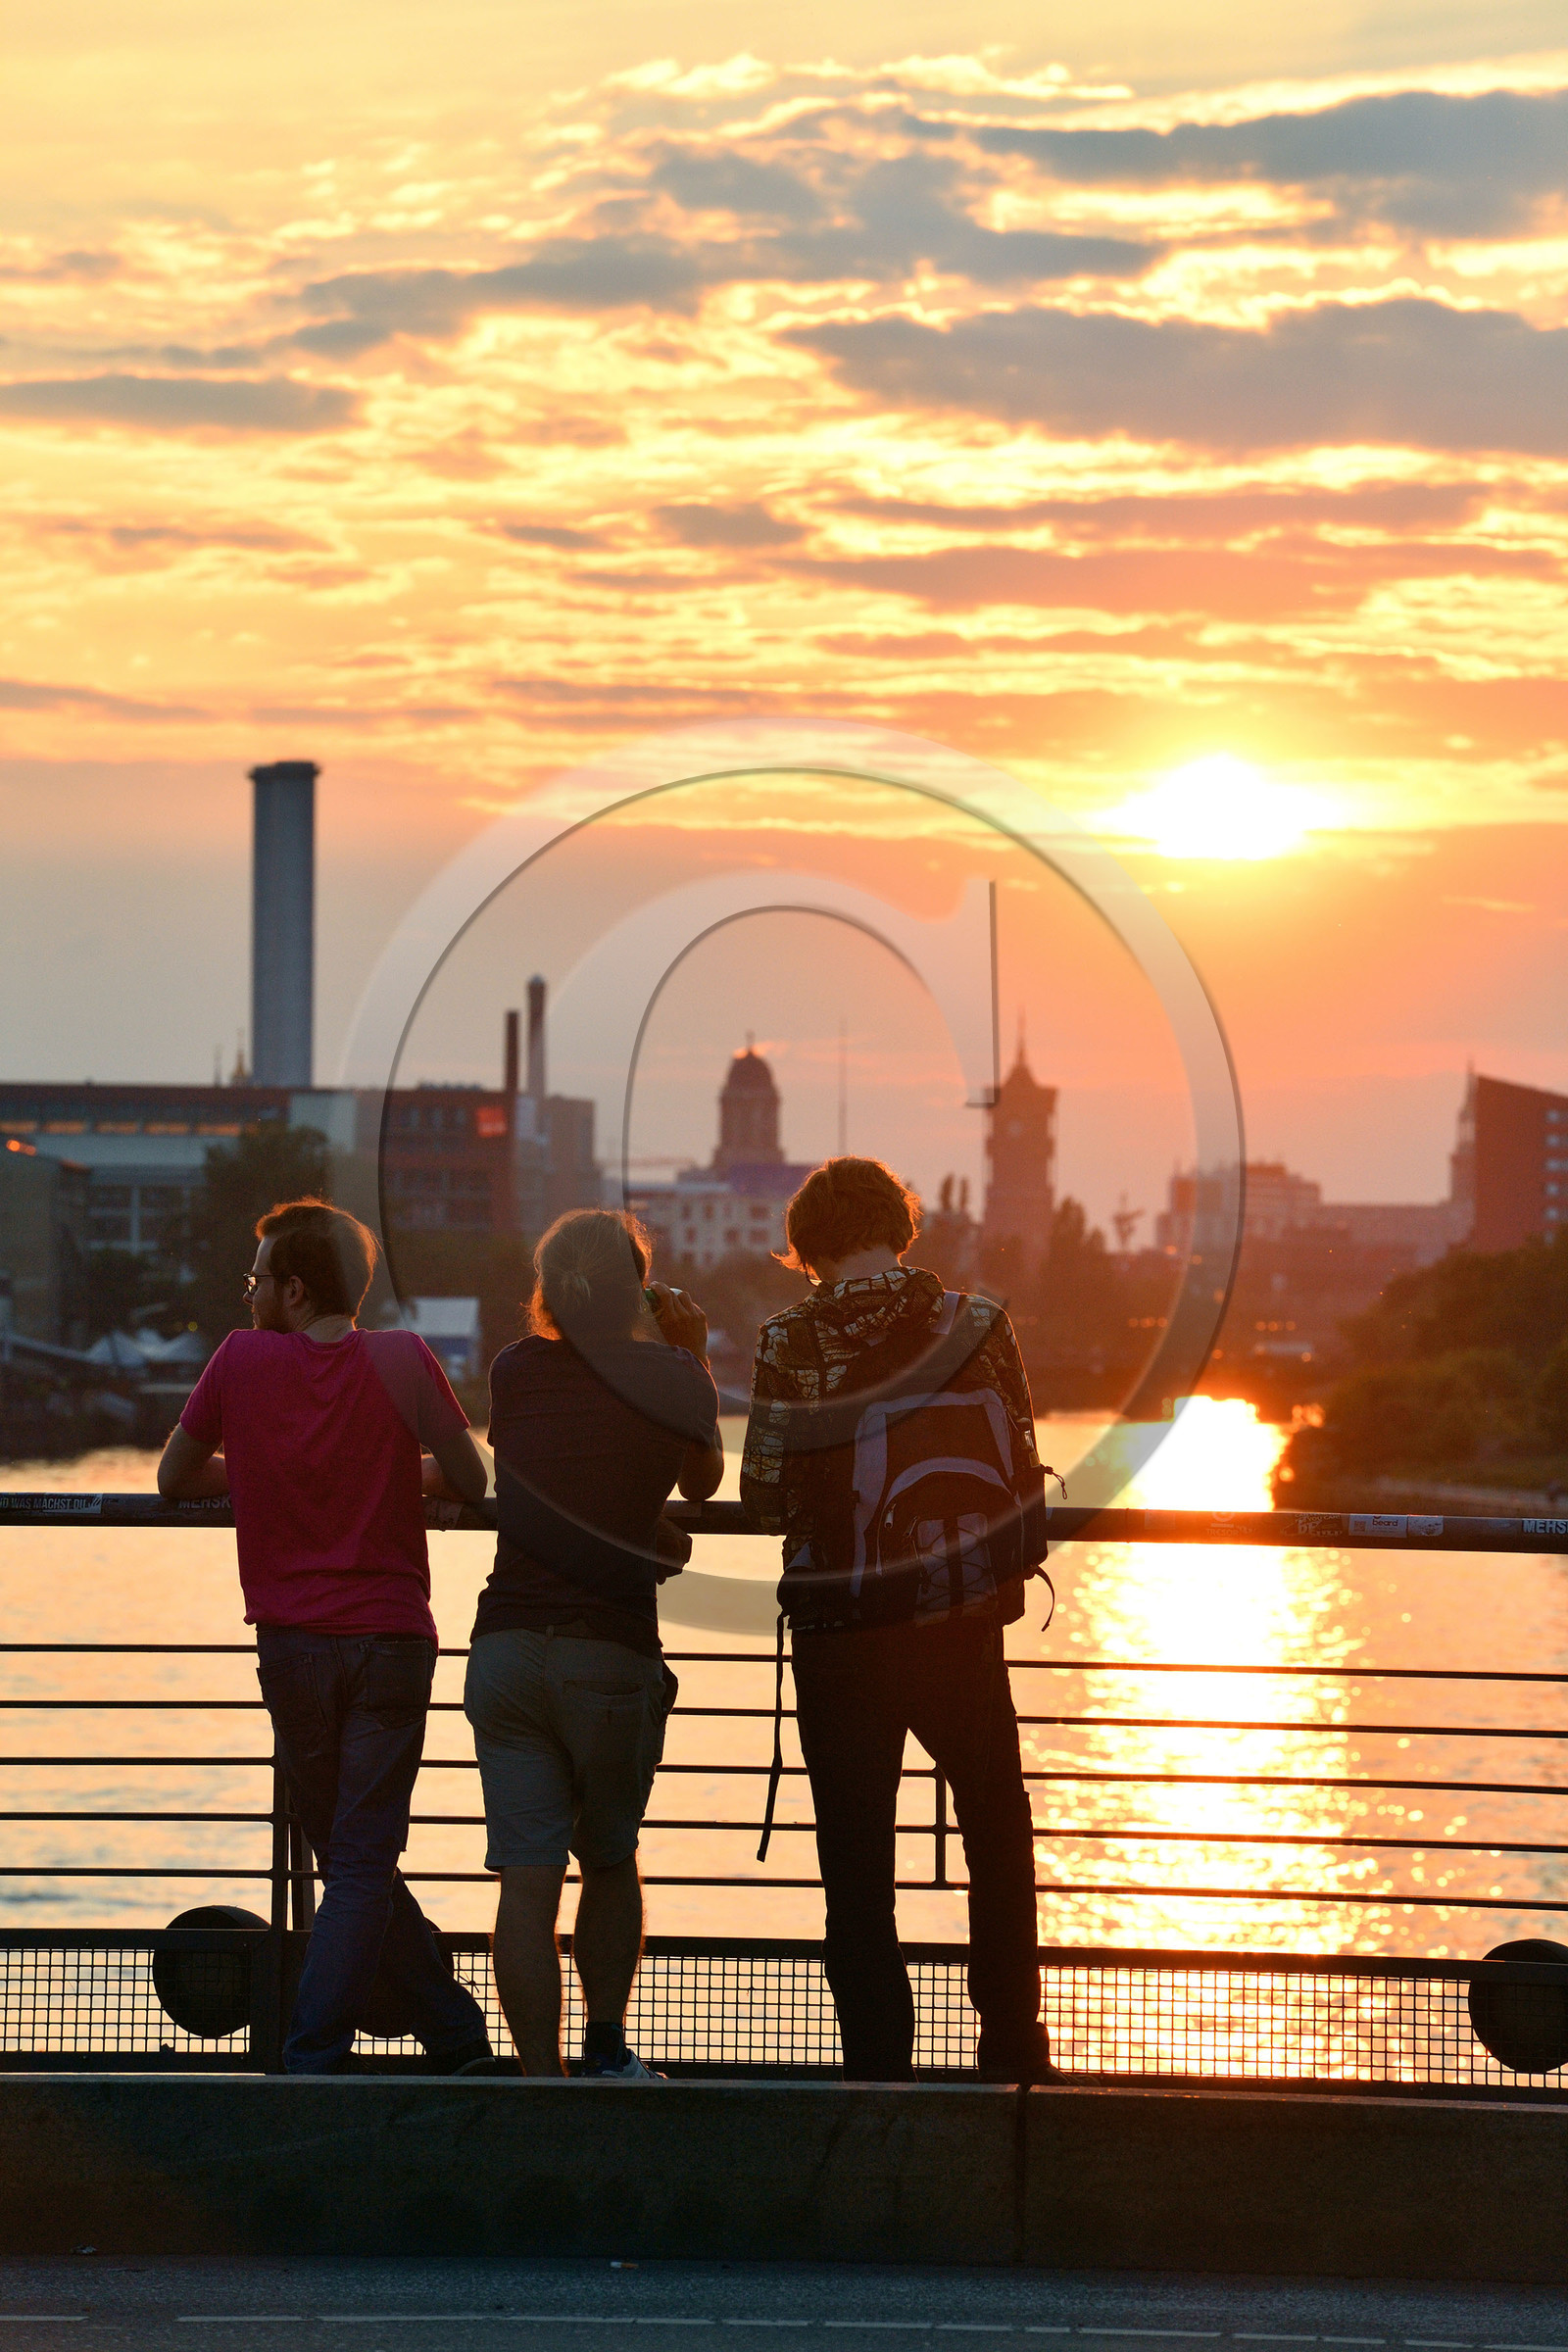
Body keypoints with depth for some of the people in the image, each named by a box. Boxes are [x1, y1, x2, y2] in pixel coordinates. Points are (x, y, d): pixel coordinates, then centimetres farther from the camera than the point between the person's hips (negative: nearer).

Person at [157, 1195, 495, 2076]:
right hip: (391, 1637, -1)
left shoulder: (243, 1360, -2)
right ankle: (313, 2061, -8)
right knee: (364, 1861, 1)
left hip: (291, 1644, 1)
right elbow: (471, 1482, 3)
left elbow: (175, 1476, 10)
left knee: (351, 1858, 14)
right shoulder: (403, 1360, -4)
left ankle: (456, 2033, 18)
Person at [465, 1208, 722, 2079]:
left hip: (505, 1648, 2)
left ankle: (542, 2080, -7)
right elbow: (703, 1480, 19)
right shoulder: (670, 1378, -1)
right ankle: (606, 2049, 17)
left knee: (528, 1879, -2)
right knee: (610, 1861, 20)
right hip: (613, 1656, -1)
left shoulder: (514, 1372, 7)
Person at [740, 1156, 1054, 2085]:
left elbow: (765, 1499, -2)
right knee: (999, 1835, 18)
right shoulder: (976, 1325, -3)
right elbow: (1021, 1474, 3)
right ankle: (1013, 2051, 19)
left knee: (856, 1861, 7)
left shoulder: (789, 1345, -6)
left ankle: (878, 2061, 4)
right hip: (960, 1624, 1)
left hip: (836, 1633, -1)